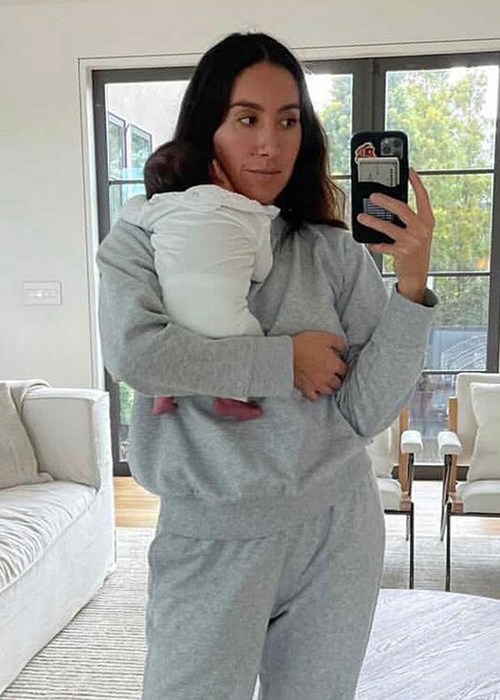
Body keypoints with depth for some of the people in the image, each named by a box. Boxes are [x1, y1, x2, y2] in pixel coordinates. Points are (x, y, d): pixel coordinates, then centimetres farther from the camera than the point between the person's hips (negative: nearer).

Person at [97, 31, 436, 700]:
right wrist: (286, 359, -16)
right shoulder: (145, 239, -3)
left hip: (336, 527, 2)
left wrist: (412, 284, -16)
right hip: (211, 540, -2)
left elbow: (366, 413, -6)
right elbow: (133, 352, -22)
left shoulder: (334, 251, -1)